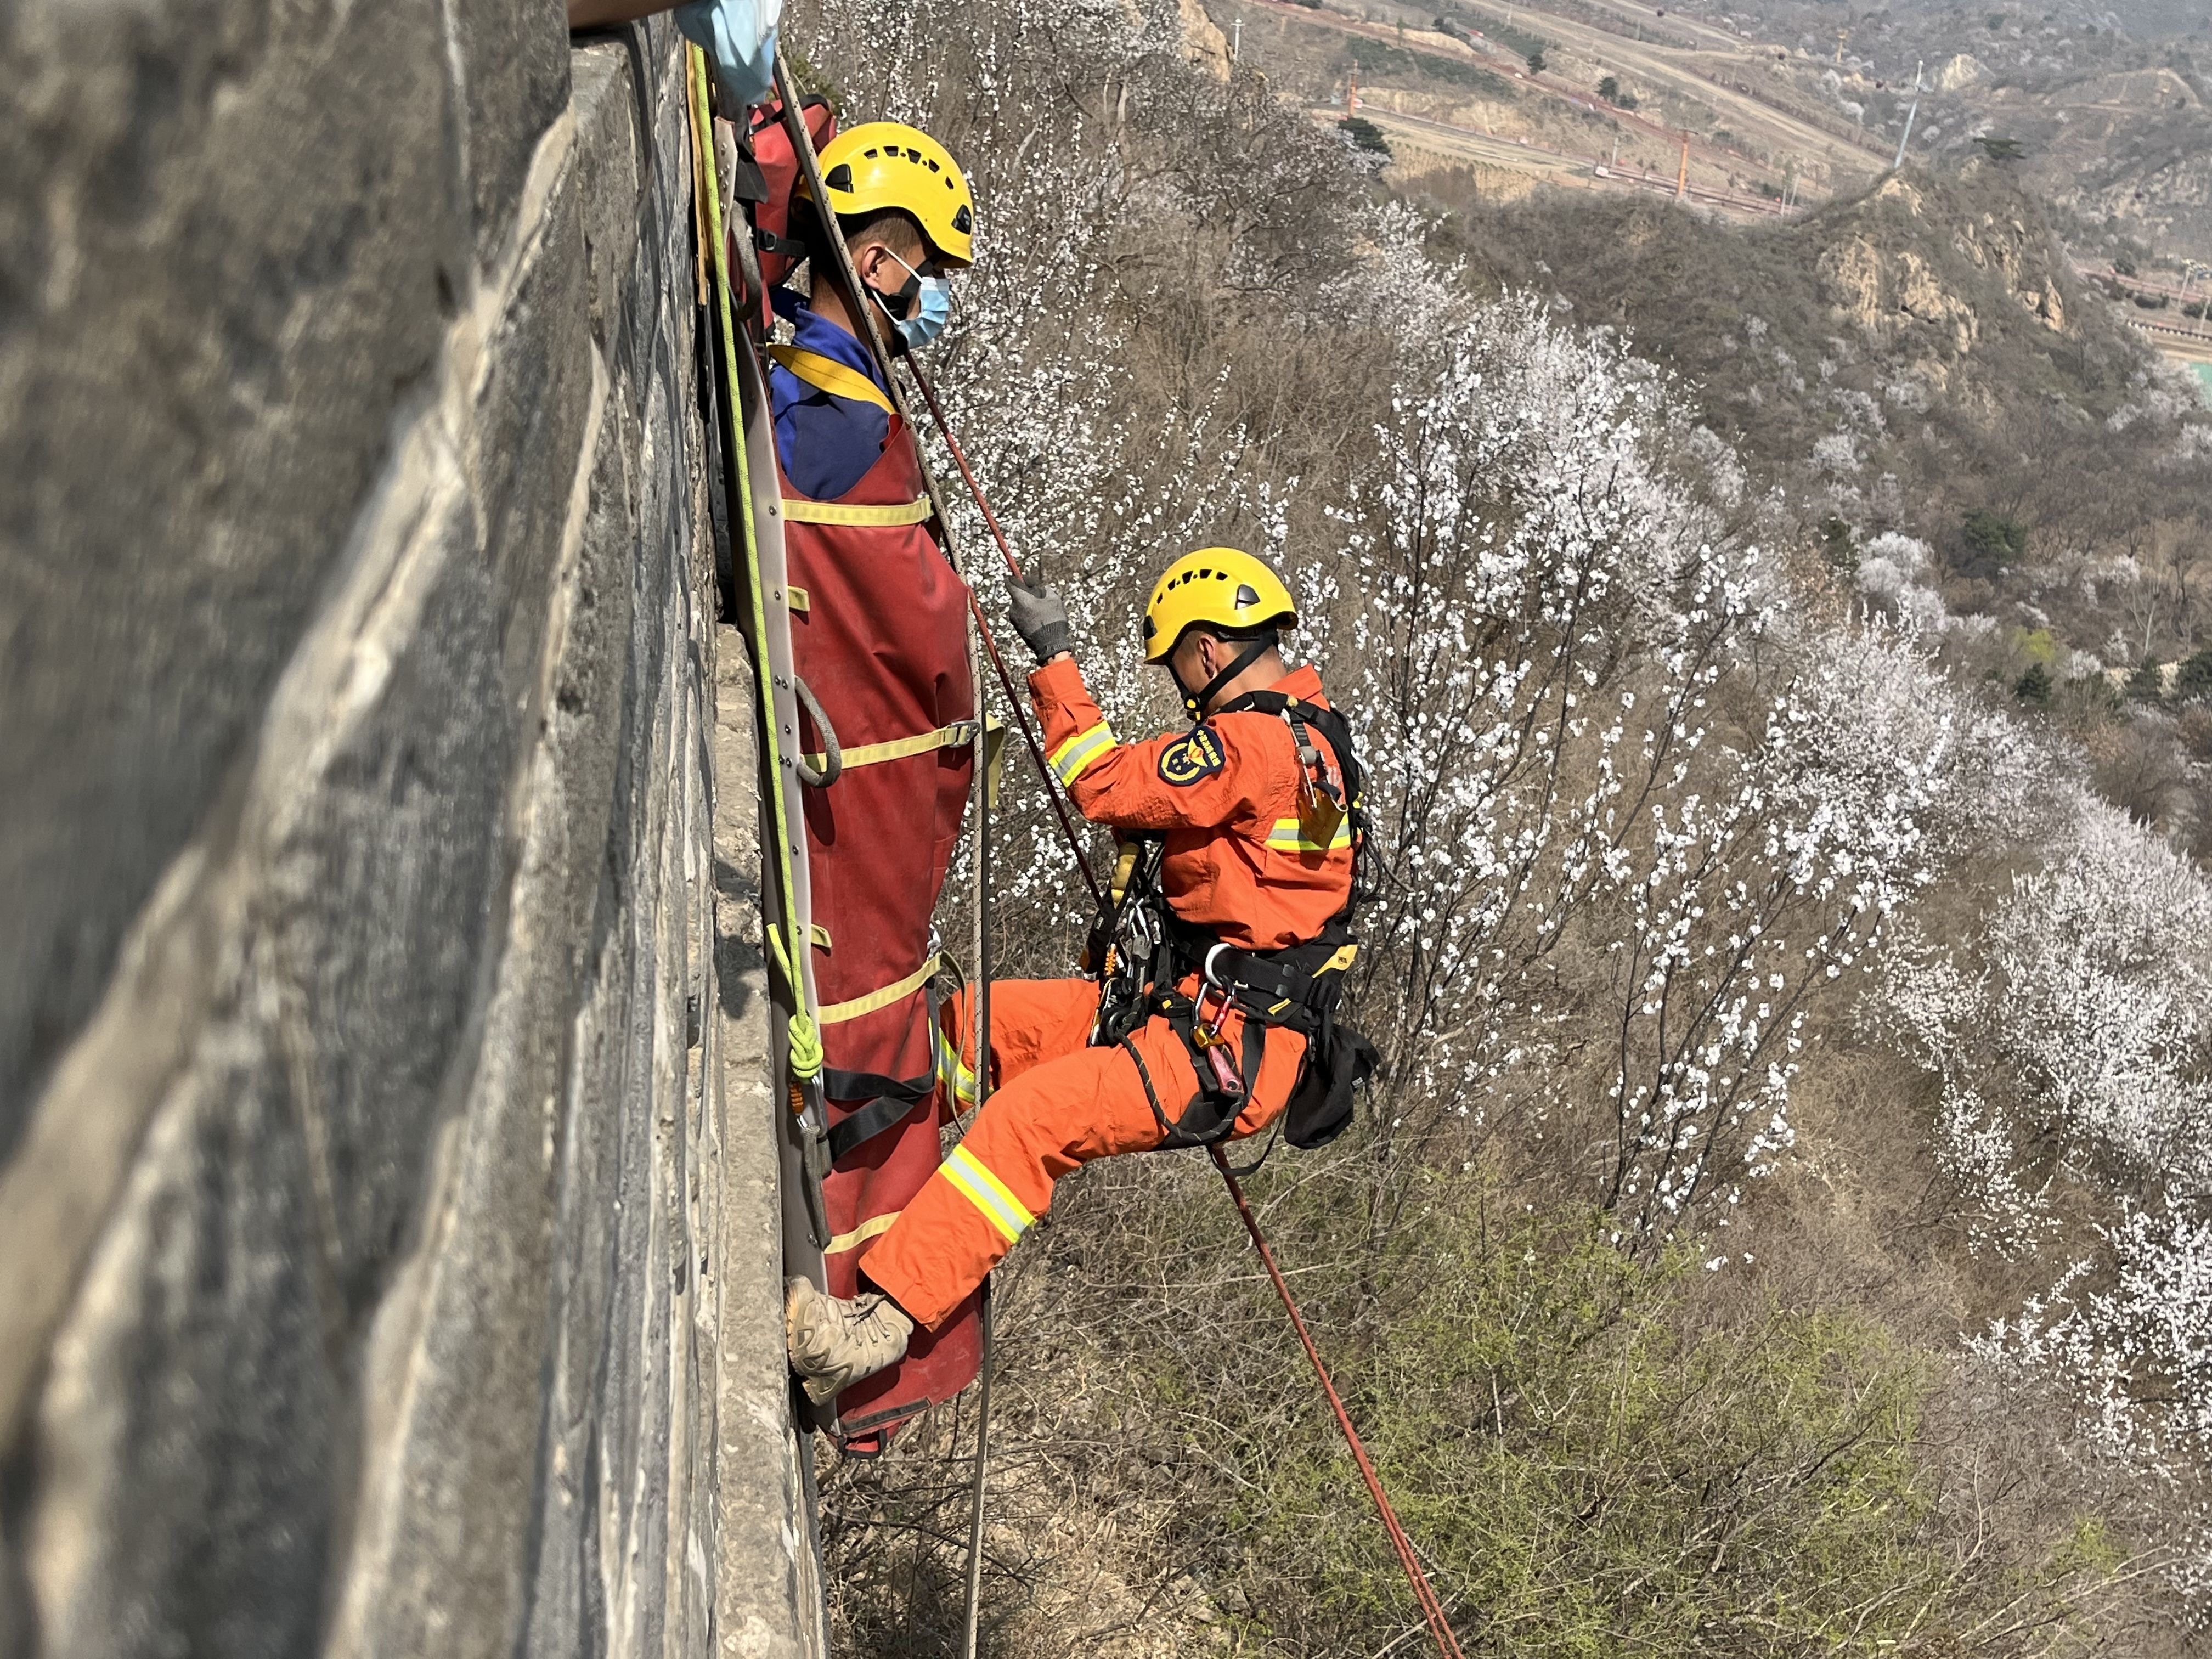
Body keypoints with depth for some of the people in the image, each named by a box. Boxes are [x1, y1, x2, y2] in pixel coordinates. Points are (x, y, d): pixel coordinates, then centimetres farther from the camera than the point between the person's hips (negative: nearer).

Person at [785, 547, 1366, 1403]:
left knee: (1032, 1116, -28)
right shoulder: (1308, 734, 17)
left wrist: (1054, 657, -7)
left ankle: (880, 1320, -31)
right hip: (1181, 1007, 11)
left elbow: (1106, 785, -16)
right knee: (966, 1016, 8)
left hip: (1223, 1054, -11)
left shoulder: (1256, 742, -17)